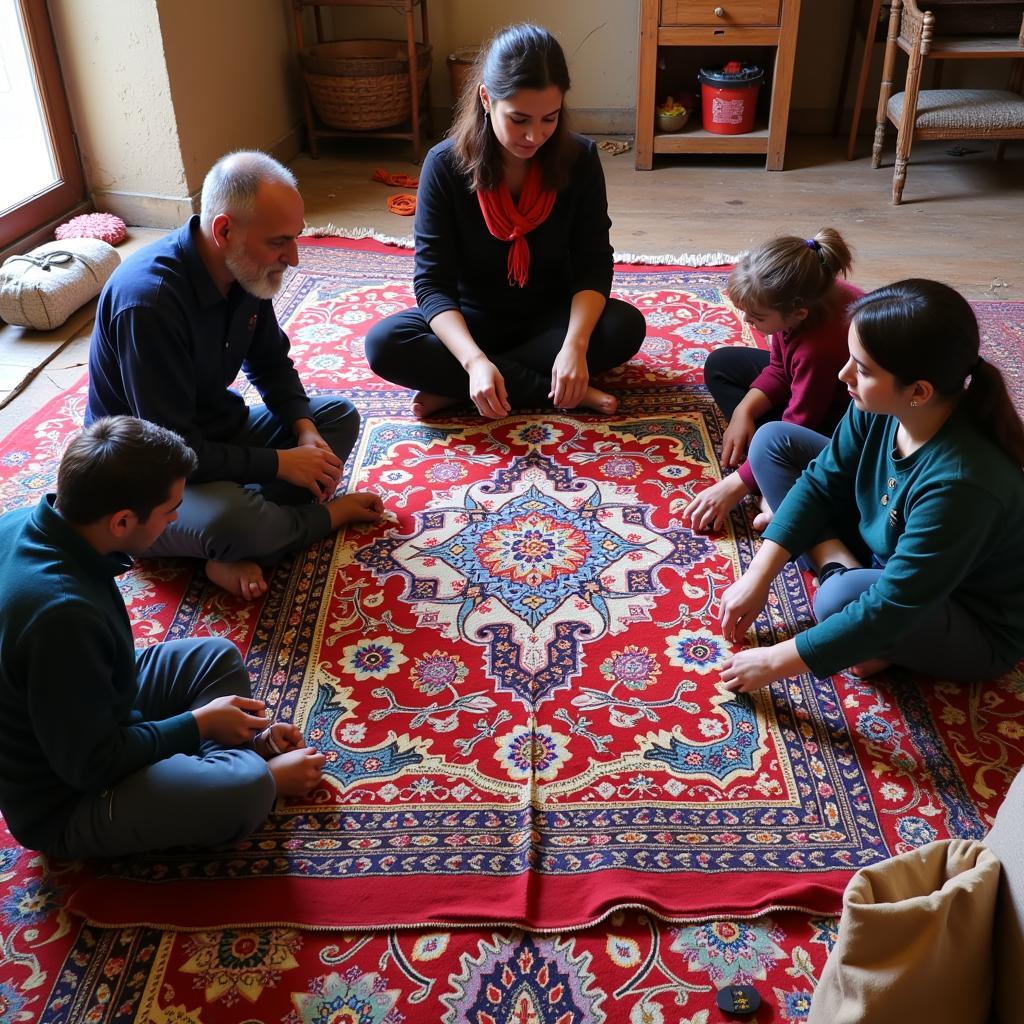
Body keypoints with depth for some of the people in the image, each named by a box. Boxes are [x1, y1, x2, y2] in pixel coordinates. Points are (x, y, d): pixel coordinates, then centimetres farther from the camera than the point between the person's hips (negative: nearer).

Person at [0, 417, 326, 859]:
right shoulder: (62, 613, -38)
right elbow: (91, 765, -27)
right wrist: (199, 723, -14)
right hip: (66, 802, -9)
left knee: (217, 657, 12)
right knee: (246, 790, -25)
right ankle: (255, 773, 5)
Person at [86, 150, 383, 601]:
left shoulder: (246, 269, -6)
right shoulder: (148, 300, -31)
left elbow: (271, 363, 10)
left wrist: (304, 428, -8)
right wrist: (279, 463, -23)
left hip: (215, 430, 9)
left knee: (338, 415, 1)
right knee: (232, 518, -38)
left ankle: (238, 553, -17)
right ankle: (324, 516, -2)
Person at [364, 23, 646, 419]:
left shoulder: (579, 159, -14)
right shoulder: (445, 164, -18)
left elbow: (594, 264, -14)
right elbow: (433, 282, -21)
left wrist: (574, 344, -34)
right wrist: (475, 360, -39)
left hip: (551, 318, 1)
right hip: (471, 321, -1)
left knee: (626, 325, -28)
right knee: (383, 344, -27)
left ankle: (453, 387, -24)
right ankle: (550, 391, -26)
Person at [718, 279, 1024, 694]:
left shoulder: (959, 482, -39)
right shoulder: (880, 408, -20)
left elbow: (889, 610, -35)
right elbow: (821, 482, -6)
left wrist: (775, 662, -27)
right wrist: (757, 577, -12)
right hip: (887, 552, 7)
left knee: (841, 599, -41)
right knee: (774, 441, -3)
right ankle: (845, 569, -8)